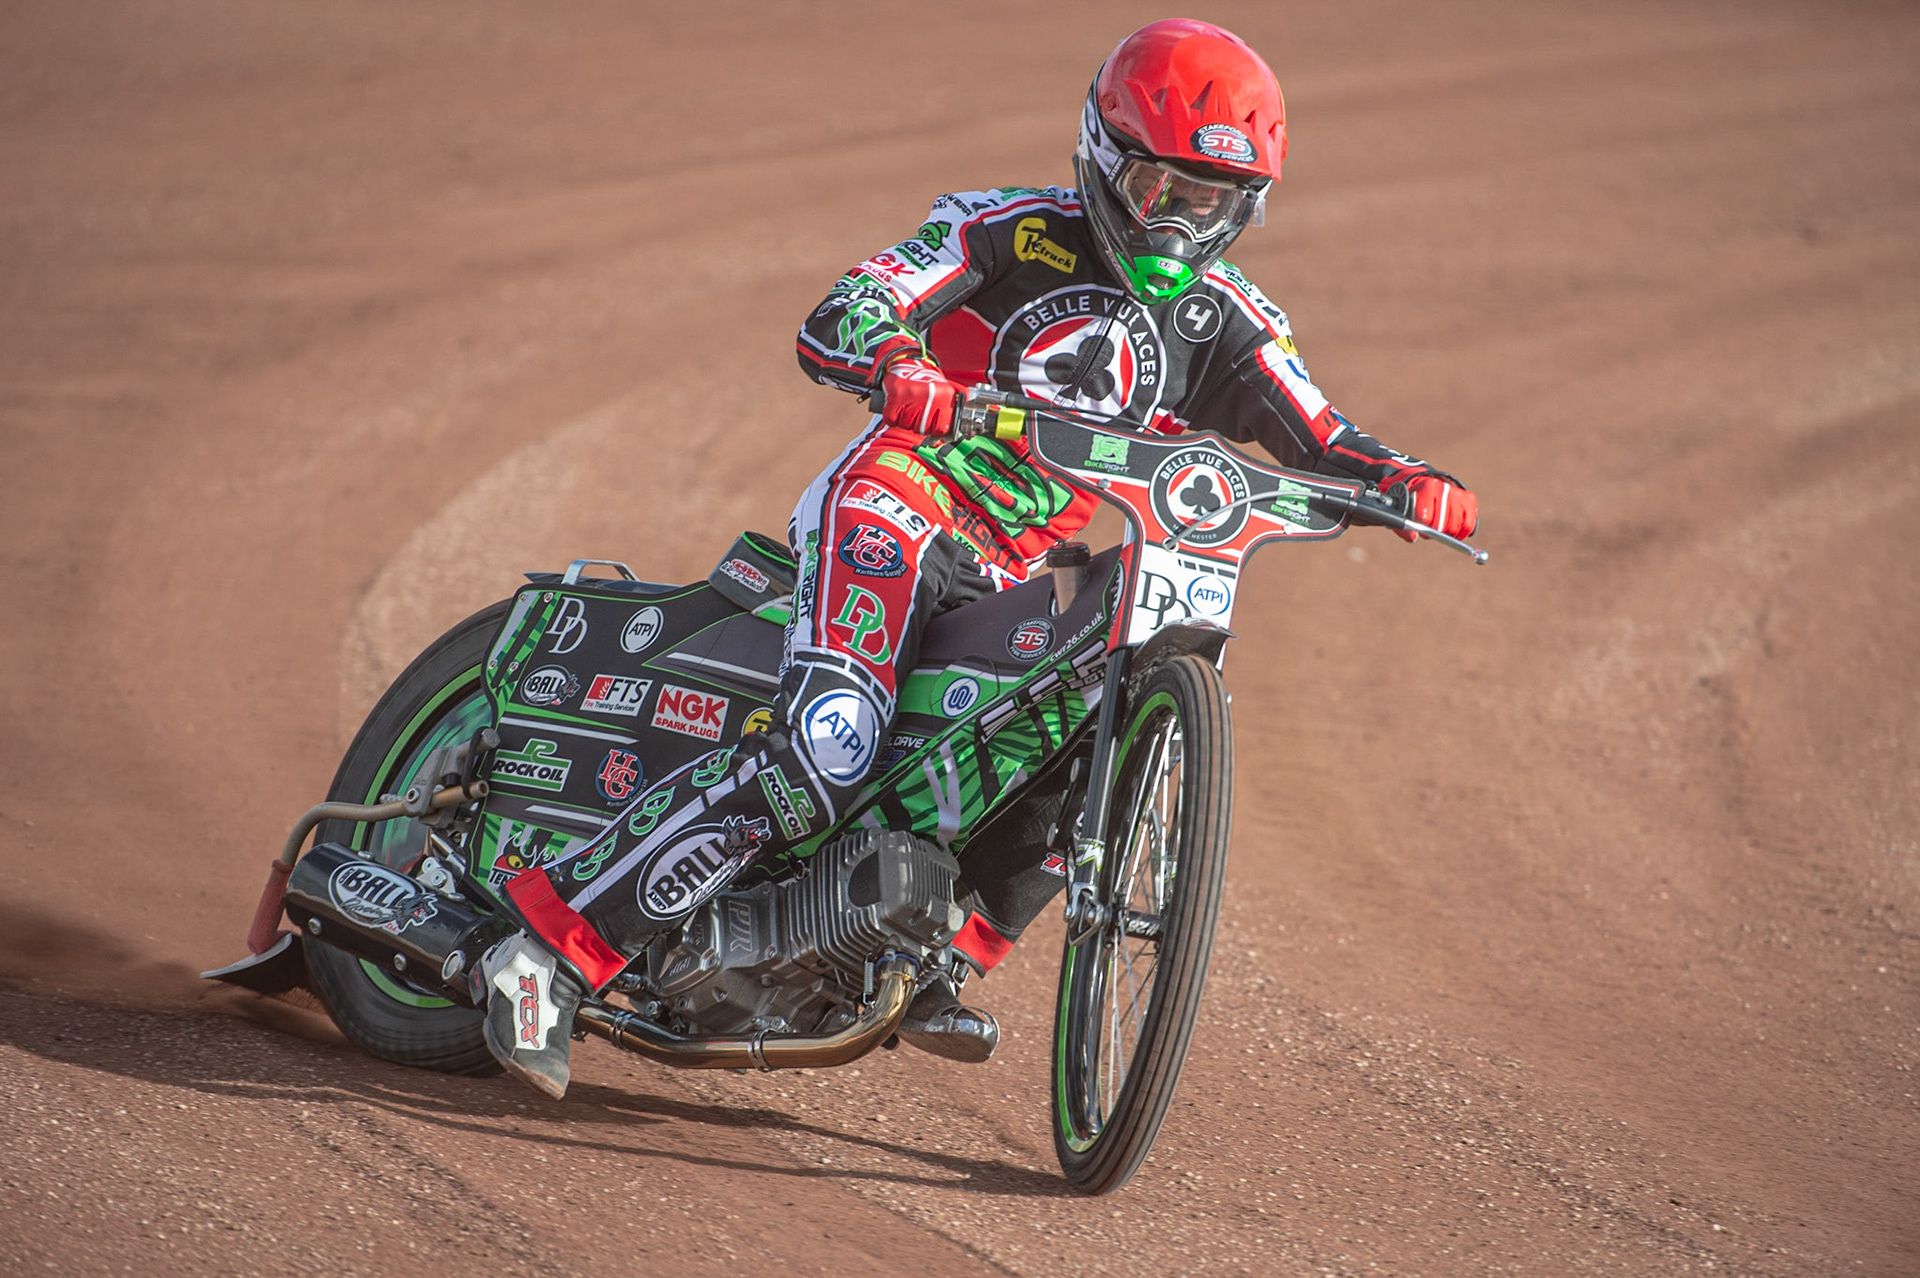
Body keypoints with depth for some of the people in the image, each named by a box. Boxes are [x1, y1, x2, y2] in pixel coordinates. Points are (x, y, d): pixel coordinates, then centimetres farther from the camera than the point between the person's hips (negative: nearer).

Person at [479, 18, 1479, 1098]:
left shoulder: (1223, 323, 11)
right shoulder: (1011, 231, -4)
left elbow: (1320, 440, 4)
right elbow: (832, 322, -13)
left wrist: (1408, 481, -18)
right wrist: (895, 366, -37)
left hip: (1013, 578, 7)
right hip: (902, 499, -7)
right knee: (827, 751, -26)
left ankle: (940, 967, 4)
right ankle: (554, 954, -27)